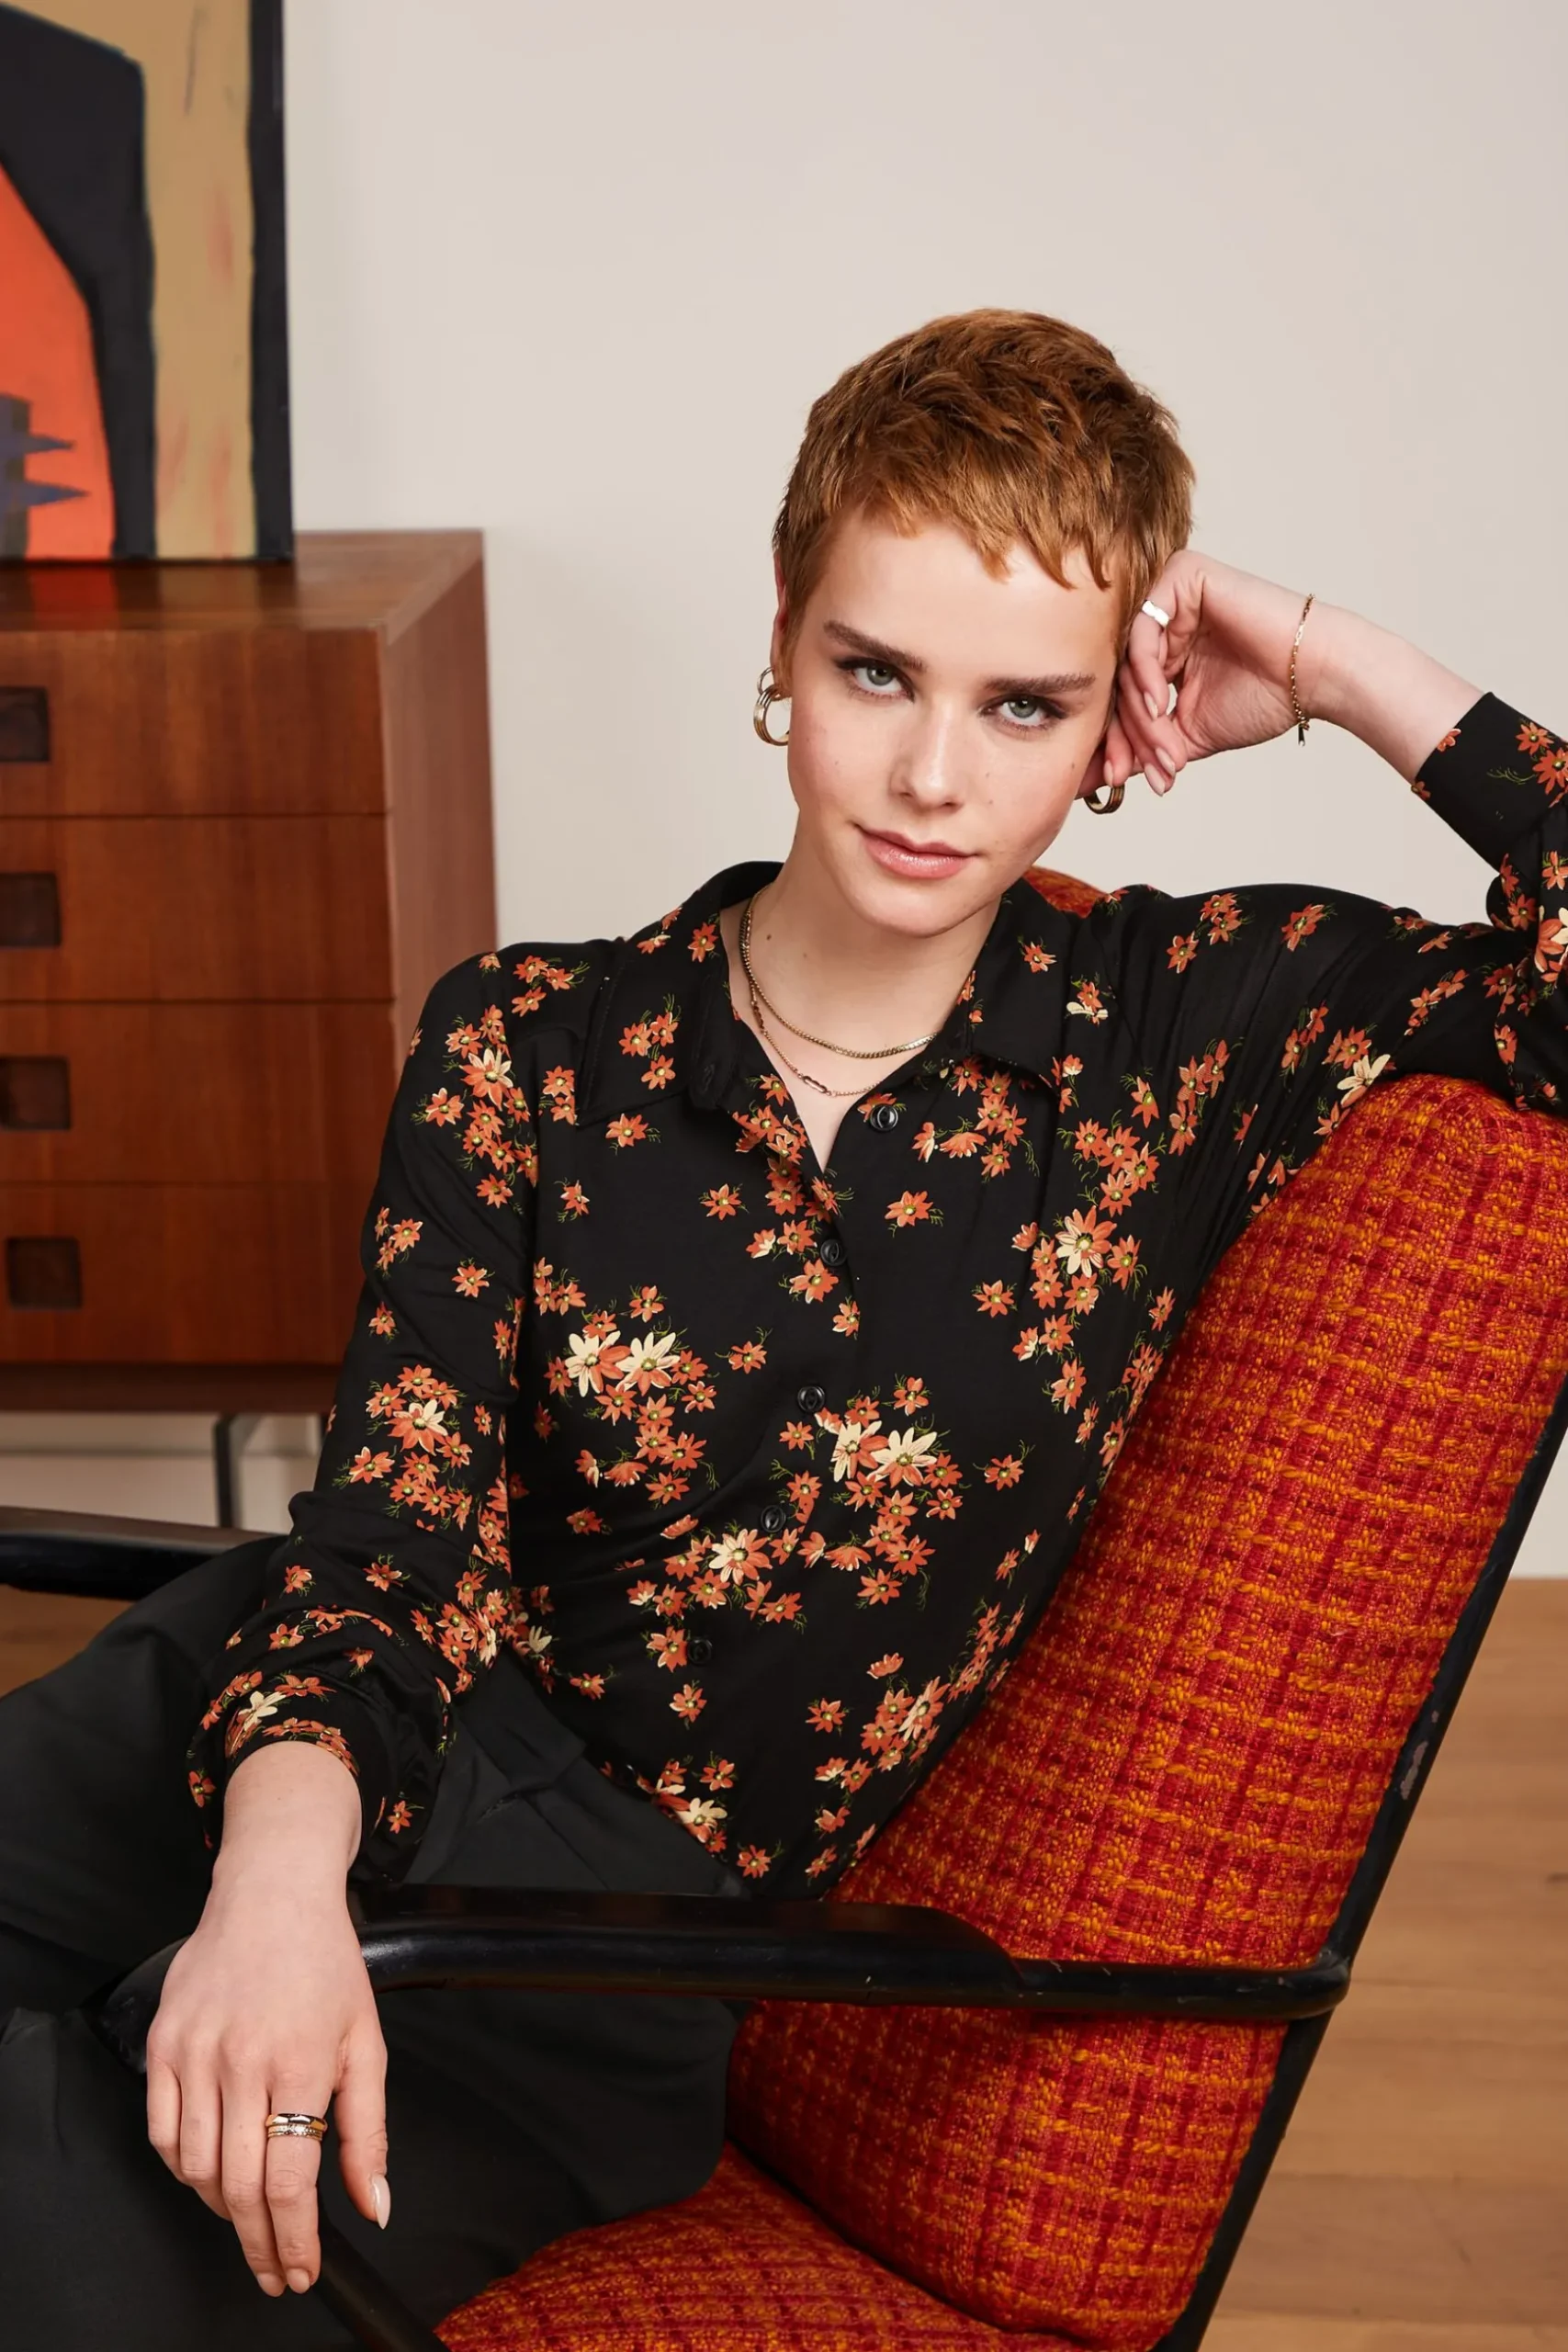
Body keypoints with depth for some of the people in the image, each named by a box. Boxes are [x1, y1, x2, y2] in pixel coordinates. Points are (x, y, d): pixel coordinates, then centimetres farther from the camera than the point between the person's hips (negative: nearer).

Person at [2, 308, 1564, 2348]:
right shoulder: (529, 1040, 2)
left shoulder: (1184, 1030, 1)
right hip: (279, 1757, 3)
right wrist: (279, 1864, -26)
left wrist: (1350, 680, -6)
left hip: (621, 1894, -2)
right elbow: (400, 1514, -7)